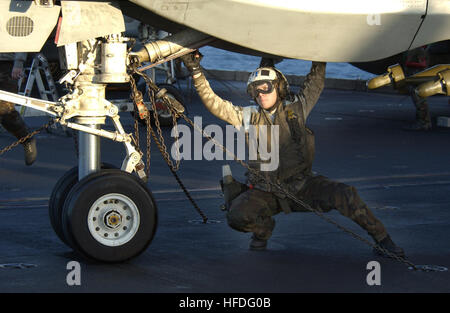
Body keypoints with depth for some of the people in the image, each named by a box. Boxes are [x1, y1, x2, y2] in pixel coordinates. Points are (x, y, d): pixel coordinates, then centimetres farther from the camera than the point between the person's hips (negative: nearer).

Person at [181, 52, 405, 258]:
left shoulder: (296, 110, 4)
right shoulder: (248, 116, 3)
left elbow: (315, 80, 15)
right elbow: (213, 103, -1)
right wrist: (196, 72, -8)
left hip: (300, 186, 0)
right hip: (264, 193, 1)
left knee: (344, 195, -23)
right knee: (237, 216, -26)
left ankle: (382, 238, -4)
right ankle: (263, 229, 10)